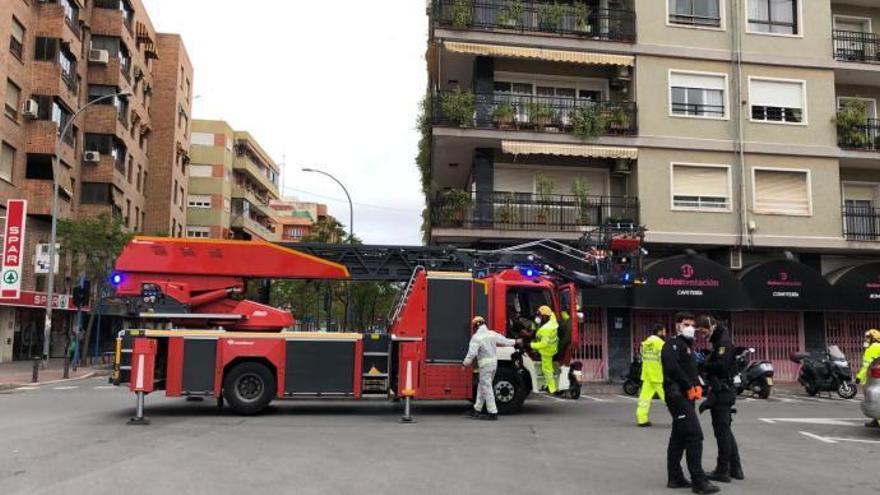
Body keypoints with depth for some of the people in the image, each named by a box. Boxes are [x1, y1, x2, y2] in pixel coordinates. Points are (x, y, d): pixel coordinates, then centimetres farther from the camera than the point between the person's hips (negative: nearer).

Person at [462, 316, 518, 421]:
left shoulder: (476, 337, -14)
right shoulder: (492, 334, 6)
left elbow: (472, 353, -20)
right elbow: (505, 341, 17)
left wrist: (465, 363, -9)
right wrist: (515, 342, 35)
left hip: (485, 364, -8)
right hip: (494, 362, 8)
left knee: (487, 388, -3)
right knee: (482, 387, 16)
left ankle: (493, 413, -3)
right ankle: (477, 410, 22)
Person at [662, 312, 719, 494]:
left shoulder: (688, 346, 22)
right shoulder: (673, 344, -8)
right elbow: (672, 367, -23)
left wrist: (698, 386, 2)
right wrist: (689, 387, -17)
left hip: (686, 396, 10)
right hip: (677, 395, -10)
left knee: (679, 437, 12)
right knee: (694, 435, -13)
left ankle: (675, 478, 19)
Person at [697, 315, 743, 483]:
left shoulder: (724, 342, -14)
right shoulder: (719, 342, 17)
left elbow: (720, 366, -25)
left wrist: (703, 364, -13)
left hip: (722, 392, -10)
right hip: (723, 391, 10)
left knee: (722, 430, -4)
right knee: (725, 430, 16)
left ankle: (722, 471, 2)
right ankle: (735, 469, 23)